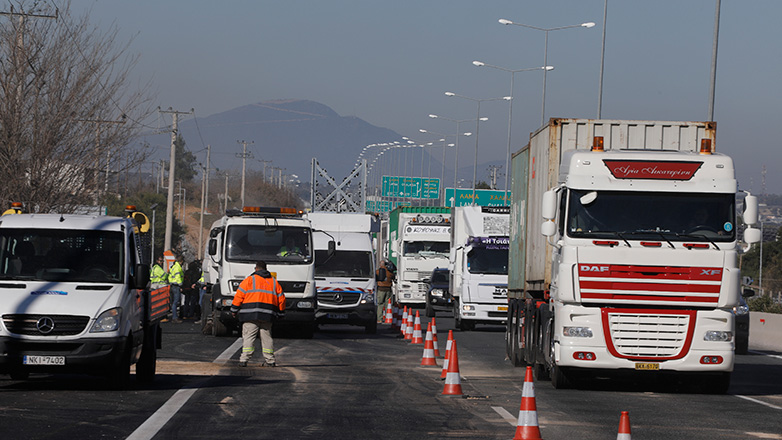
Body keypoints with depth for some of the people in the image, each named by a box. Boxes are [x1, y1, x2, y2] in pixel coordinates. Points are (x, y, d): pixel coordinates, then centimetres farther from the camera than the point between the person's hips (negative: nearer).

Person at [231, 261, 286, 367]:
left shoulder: (249, 280, 3)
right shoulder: (274, 282, 16)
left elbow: (239, 296, -1)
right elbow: (281, 298, 17)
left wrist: (234, 310, 4)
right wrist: (281, 312, 26)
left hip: (251, 314, -4)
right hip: (267, 315, 4)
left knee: (248, 336, -6)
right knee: (266, 337, 11)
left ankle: (244, 359, -14)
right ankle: (270, 360, 10)